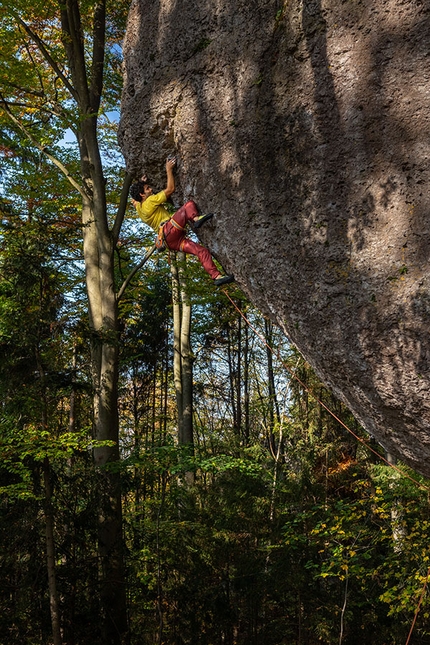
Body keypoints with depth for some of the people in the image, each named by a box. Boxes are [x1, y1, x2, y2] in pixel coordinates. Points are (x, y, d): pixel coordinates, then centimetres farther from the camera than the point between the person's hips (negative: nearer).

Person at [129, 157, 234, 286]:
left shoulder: (139, 207, 22)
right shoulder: (150, 202, -2)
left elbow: (134, 199, 47)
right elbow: (170, 189, -2)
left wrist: (141, 183, 40)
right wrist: (169, 170, 7)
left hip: (172, 242, 8)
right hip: (169, 232, -8)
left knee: (202, 250, -2)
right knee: (189, 205, -11)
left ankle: (217, 276, -13)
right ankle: (195, 219, -42)